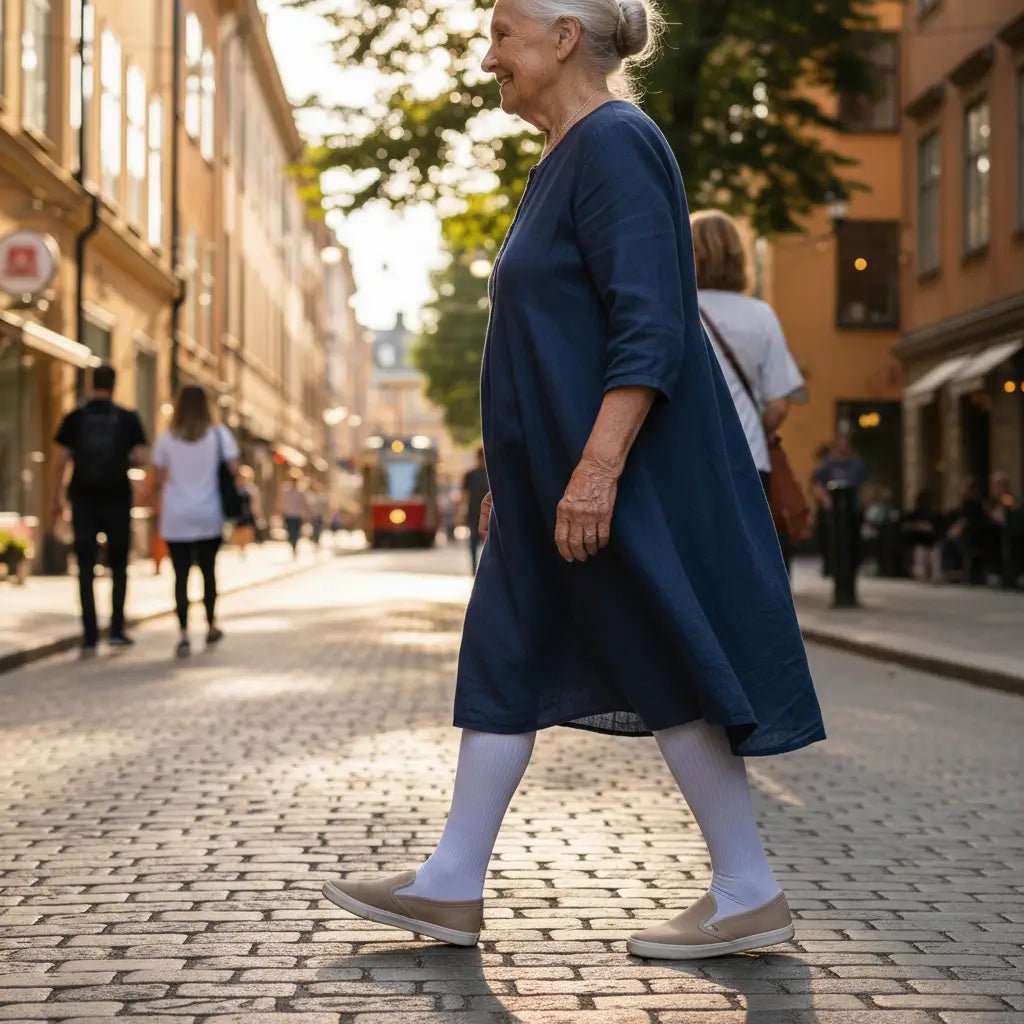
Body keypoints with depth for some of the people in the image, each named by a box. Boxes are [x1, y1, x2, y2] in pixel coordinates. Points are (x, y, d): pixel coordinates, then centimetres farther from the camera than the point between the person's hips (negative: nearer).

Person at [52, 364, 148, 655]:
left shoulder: (74, 418, 0)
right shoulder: (128, 418, -1)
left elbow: (60, 460, -3)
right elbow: (140, 459, -6)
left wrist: (57, 497, 5)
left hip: (84, 499, 0)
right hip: (117, 498, 0)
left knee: (86, 568, 4)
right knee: (118, 566, 13)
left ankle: (90, 637, 0)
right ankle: (116, 630, 8)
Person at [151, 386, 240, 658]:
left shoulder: (166, 440, -1)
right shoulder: (220, 435, -2)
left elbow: (158, 479, 0)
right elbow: (234, 471, -6)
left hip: (176, 519, -1)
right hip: (210, 517, 1)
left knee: (181, 575, -2)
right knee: (208, 570, 17)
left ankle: (183, 635, -12)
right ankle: (211, 627, 29)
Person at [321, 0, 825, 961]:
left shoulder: (614, 144, -13)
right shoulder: (567, 158, 17)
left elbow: (650, 328, -22)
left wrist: (597, 468, -28)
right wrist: (513, 479, 21)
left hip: (619, 476, -11)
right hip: (554, 476, 11)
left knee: (665, 669, -3)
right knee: (504, 663, 10)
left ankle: (749, 896, 10)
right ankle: (451, 887, 18)